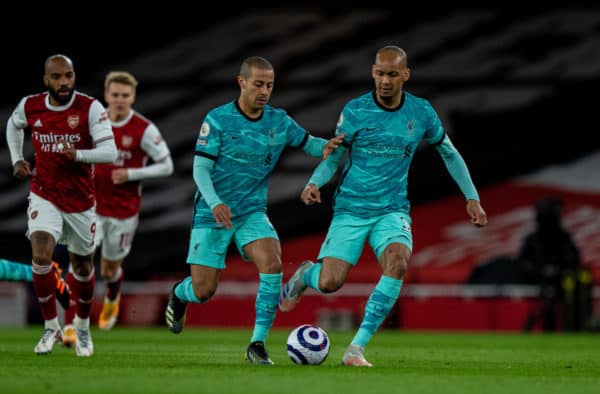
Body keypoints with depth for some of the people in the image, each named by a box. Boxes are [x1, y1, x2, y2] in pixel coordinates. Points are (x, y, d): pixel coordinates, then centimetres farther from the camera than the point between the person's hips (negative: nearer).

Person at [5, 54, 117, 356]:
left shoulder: (90, 108, -15)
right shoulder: (29, 106, -5)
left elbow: (110, 152, -22)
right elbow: (13, 125, 19)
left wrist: (77, 154, -38)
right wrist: (17, 159, 7)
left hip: (81, 200, -1)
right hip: (44, 196, 1)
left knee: (82, 266, 12)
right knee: (41, 256, -20)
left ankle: (82, 326, 36)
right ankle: (51, 327, -7)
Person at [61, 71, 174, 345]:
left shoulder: (145, 130, -12)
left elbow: (166, 166, -8)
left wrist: (131, 174, -19)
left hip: (124, 210, -1)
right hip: (92, 205, 1)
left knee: (109, 268, 14)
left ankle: (112, 301, 51)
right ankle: (72, 324, -12)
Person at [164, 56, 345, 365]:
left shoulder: (279, 121, 1)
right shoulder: (218, 120, -10)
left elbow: (307, 143, 12)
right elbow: (201, 168, -12)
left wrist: (326, 147, -14)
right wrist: (215, 203, -29)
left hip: (252, 212, 3)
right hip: (212, 213, -3)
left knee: (271, 263, -25)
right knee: (203, 291, -4)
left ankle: (258, 344, -16)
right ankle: (178, 294, 36)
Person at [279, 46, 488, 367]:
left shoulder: (421, 112, 0)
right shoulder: (354, 111, -5)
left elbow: (449, 153, 14)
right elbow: (334, 156, 4)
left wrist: (472, 198, 9)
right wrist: (314, 183, -16)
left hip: (392, 210, 1)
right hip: (350, 210, -1)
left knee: (397, 264, -30)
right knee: (329, 283, -13)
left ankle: (356, 348, -24)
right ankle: (305, 274, 28)